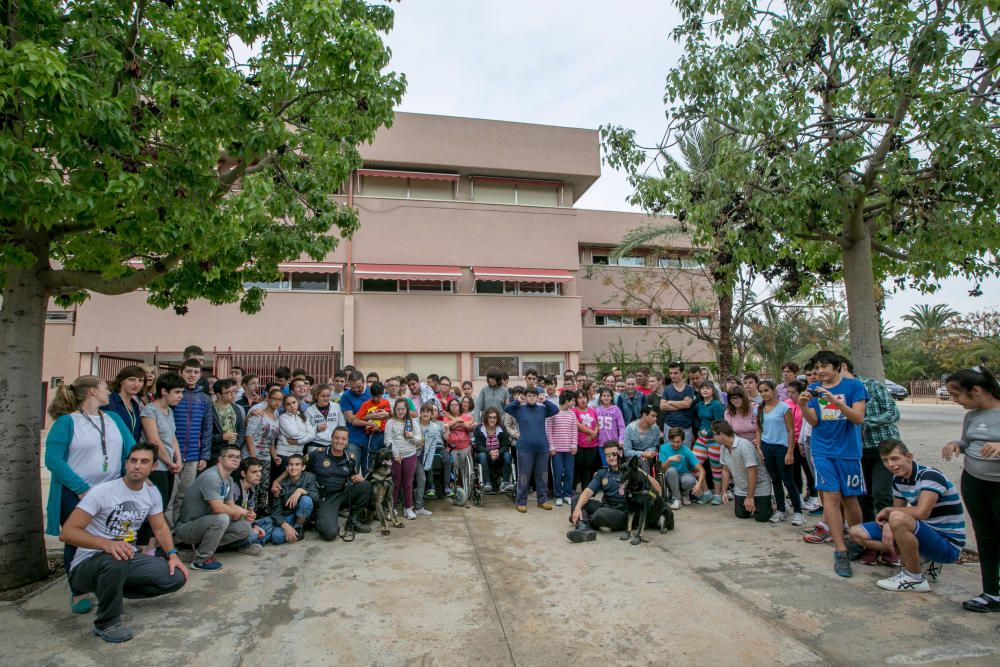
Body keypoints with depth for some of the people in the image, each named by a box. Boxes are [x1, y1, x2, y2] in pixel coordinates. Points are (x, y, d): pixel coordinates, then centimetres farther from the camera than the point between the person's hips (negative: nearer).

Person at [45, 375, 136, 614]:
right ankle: (78, 593, 26)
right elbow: (53, 460, -15)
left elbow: (130, 450, 2)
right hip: (75, 495, -4)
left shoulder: (114, 419, 7)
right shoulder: (66, 422, -8)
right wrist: (82, 489, -20)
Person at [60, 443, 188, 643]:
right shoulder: (101, 491, -18)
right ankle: (106, 623, -14)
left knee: (177, 577, -10)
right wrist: (106, 544, -37)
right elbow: (67, 532, -21)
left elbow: (160, 527, 10)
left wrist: (172, 554, -7)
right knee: (115, 561, -40)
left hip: (128, 560, 6)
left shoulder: (152, 493, 1)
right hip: (88, 564, -6)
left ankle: (113, 591, 10)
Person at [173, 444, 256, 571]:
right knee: (222, 518, -33)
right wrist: (240, 512, -14)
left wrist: (246, 513, -11)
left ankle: (204, 545, 10)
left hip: (206, 523, 9)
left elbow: (230, 505, 10)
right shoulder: (210, 477, -25)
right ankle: (201, 559, -15)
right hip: (186, 527, -9)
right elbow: (218, 508, -32)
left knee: (245, 527, -3)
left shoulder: (229, 479, 5)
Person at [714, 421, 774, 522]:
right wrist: (724, 492, 4)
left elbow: (752, 472, -28)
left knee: (761, 518, -8)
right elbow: (725, 470, 8)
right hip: (740, 489, 6)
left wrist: (750, 497, -25)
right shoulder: (723, 448, -4)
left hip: (759, 487, -6)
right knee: (741, 515, 1)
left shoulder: (744, 446, -29)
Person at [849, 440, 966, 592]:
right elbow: (898, 509, 9)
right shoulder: (898, 478, 4)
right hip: (924, 534, 8)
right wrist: (887, 524, -14)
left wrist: (887, 511, -17)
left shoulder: (930, 476, -21)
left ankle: (916, 578, -15)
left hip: (947, 545, -8)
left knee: (898, 518, -37)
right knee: (857, 532, 1)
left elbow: (921, 512, -34)